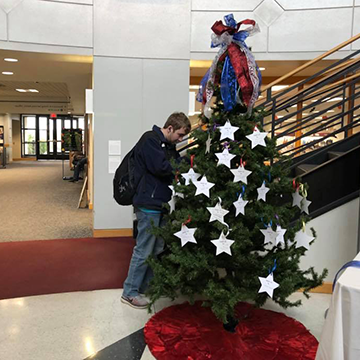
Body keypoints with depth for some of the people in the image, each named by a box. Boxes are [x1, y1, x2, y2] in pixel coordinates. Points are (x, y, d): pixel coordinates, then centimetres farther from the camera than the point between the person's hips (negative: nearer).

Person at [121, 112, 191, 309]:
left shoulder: (168, 145, 17)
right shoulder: (150, 139, -13)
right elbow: (162, 167, -22)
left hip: (161, 203, 10)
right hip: (149, 204, -10)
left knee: (157, 248, 16)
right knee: (144, 250, -3)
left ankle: (147, 286, 28)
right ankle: (130, 292, 8)